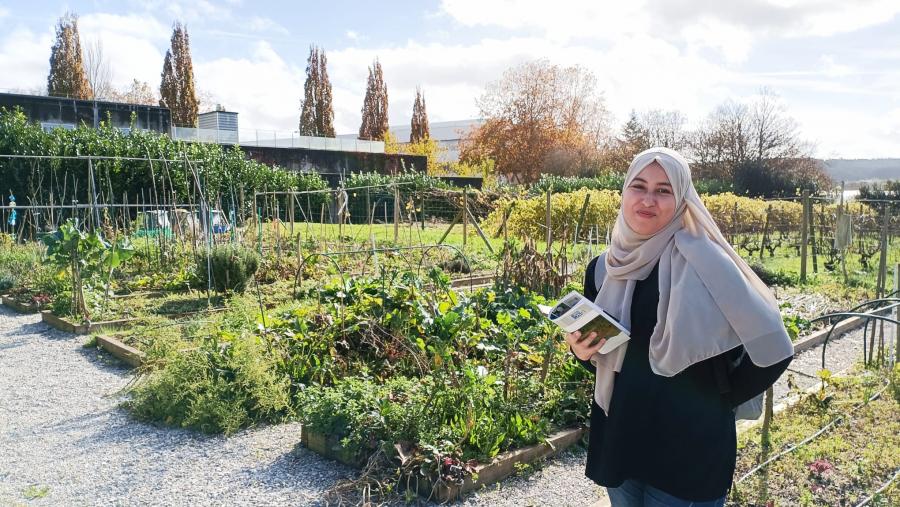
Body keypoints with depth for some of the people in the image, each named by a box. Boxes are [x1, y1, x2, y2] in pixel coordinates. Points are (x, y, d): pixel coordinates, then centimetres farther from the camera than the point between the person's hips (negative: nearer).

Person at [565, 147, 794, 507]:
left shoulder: (704, 261, -15)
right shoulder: (604, 268, 1)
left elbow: (772, 349, -13)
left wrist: (717, 402, -5)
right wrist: (582, 352, -8)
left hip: (689, 452, -4)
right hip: (617, 443, 5)